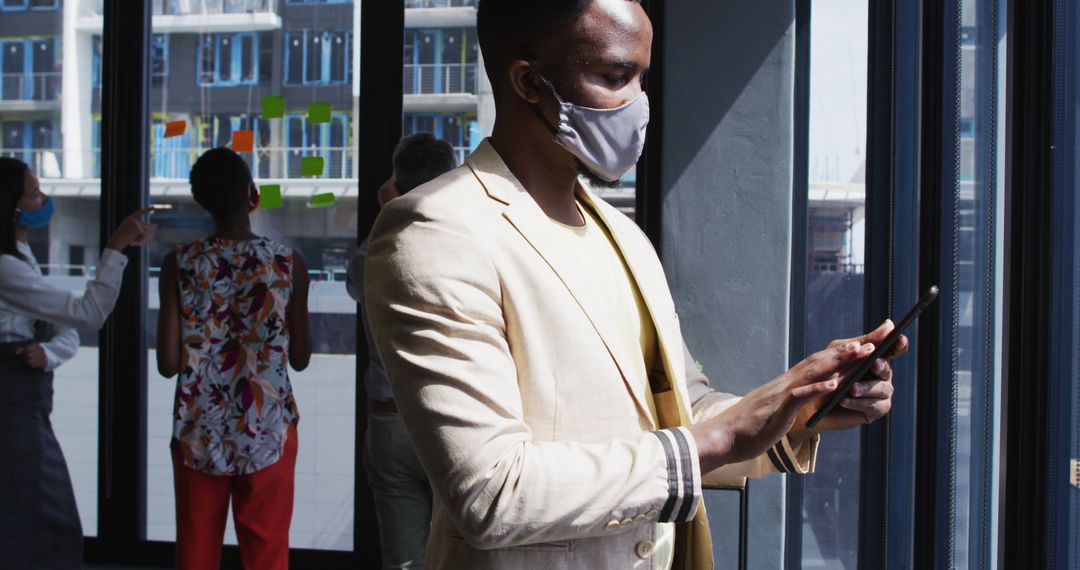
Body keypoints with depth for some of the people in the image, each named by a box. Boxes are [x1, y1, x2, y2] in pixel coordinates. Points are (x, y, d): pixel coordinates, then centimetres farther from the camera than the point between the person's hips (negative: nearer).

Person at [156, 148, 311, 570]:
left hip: (199, 435, 1)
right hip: (269, 433, -1)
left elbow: (168, 363, -7)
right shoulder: (289, 264, -6)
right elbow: (300, 359, 1)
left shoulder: (180, 264, -6)